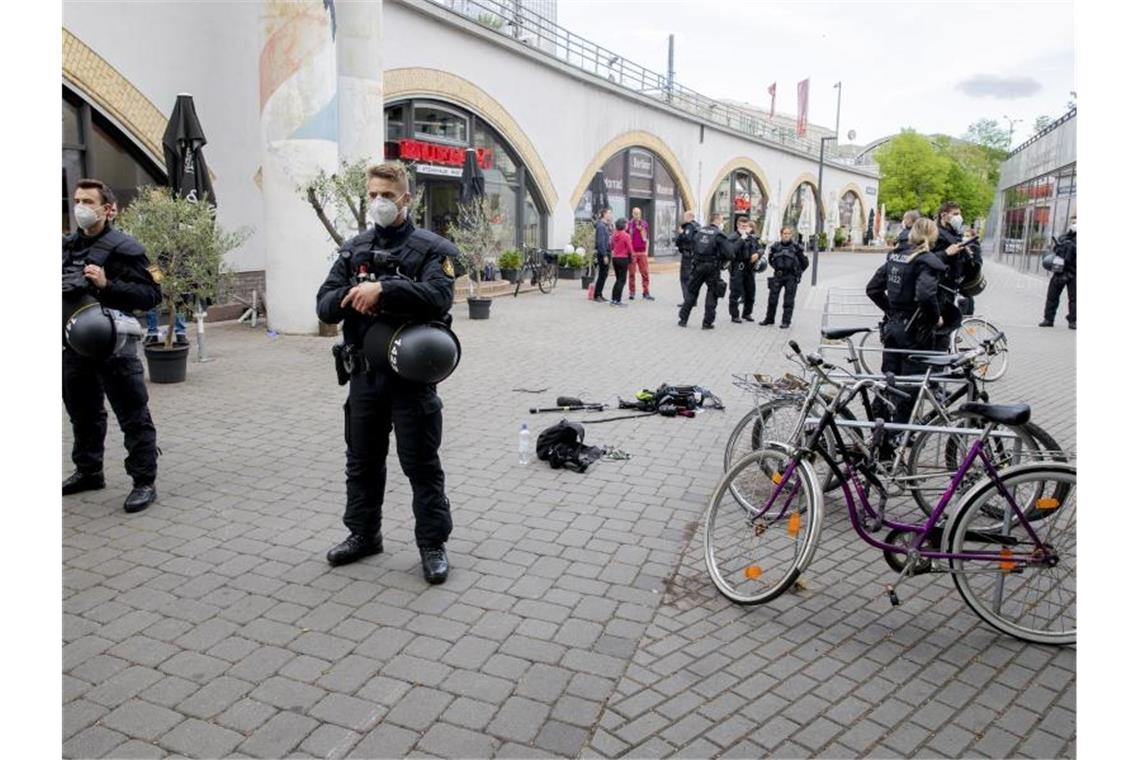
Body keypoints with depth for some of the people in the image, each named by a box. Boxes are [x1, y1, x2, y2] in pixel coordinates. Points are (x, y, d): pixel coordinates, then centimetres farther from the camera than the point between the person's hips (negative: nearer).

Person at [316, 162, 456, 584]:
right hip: (364, 374, 5)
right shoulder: (353, 249, 10)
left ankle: (433, 544, 17)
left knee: (422, 464, 4)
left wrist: (382, 289, -28)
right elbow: (325, 306, 4)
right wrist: (351, 296, -18)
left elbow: (438, 295, -22)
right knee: (362, 461, 17)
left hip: (411, 374, -5)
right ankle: (363, 534, 35)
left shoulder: (431, 248, -4)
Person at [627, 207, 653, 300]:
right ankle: (632, 292, 7)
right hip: (632, 252, -2)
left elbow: (647, 239, 13)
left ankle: (646, 292, 3)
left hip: (642, 252, 2)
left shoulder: (645, 224, 9)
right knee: (632, 273, 1)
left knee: (645, 273, 0)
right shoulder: (629, 224, 3)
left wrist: (647, 251, 1)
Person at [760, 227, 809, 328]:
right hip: (778, 276, 3)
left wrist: (798, 272, 9)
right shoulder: (775, 246, 4)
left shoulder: (796, 247, -4)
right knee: (772, 298, 5)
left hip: (791, 278, -3)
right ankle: (769, 319, 18)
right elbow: (770, 259, 20)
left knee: (788, 300, -2)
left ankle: (786, 321, 2)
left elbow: (804, 263, 3)